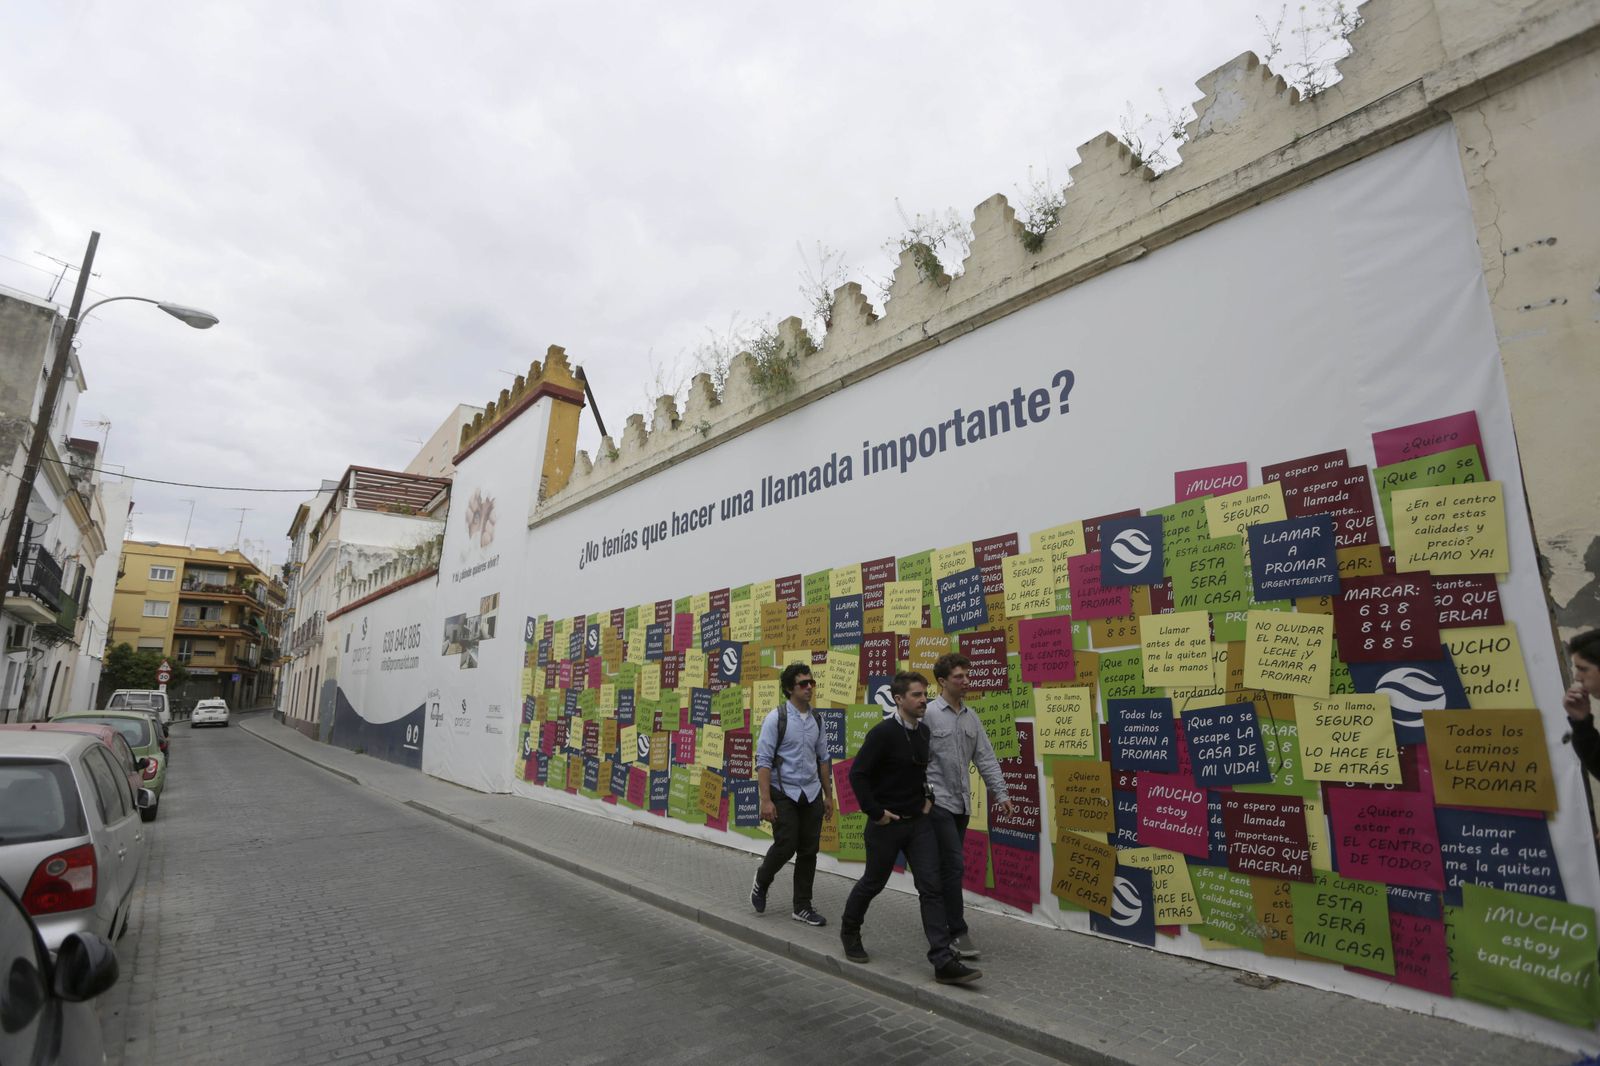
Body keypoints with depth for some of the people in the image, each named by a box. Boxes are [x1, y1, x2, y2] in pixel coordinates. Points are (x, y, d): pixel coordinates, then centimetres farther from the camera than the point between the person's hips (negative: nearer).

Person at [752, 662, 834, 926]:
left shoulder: (816, 720, 7)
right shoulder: (776, 718, -11)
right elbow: (763, 761, -13)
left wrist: (829, 795, 14)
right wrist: (766, 800, -18)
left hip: (812, 794, 5)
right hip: (784, 793, -5)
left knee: (809, 851, 7)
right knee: (785, 846, -7)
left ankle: (802, 907, 22)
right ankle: (760, 883, 23)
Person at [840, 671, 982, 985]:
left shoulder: (924, 732, 3)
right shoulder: (883, 732, -19)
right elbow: (858, 774, -20)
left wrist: (928, 798, 10)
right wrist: (875, 812, -17)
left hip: (919, 822, 5)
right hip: (887, 824, -5)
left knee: (931, 888, -2)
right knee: (873, 883, 13)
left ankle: (944, 962, -1)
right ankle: (849, 930, 39)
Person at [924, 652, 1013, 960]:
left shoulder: (971, 717, 8)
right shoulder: (928, 714, -12)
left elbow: (985, 758, 9)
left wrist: (1001, 793, 3)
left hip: (961, 803, 6)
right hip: (938, 802, -6)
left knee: (947, 865, 15)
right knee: (954, 864, -7)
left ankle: (941, 919, 29)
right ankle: (957, 931, 3)